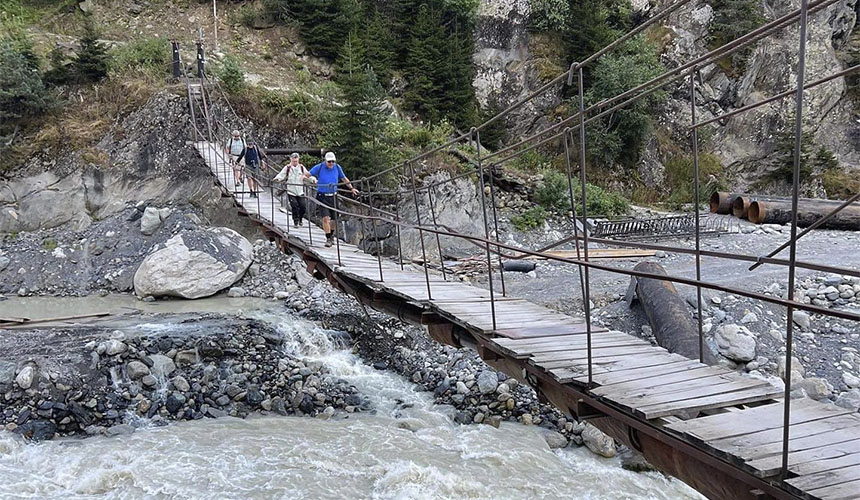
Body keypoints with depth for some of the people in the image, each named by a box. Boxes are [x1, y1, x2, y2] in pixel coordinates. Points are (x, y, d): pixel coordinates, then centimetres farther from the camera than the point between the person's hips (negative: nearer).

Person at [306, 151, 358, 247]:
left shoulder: (337, 167, 6)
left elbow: (344, 178, 19)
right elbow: (307, 174, -2)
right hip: (322, 197, -3)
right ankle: (328, 239, -5)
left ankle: (332, 235, 35)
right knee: (325, 218, -14)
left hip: (333, 196, 3)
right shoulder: (319, 167, -4)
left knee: (334, 219, 9)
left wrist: (351, 188, 18)